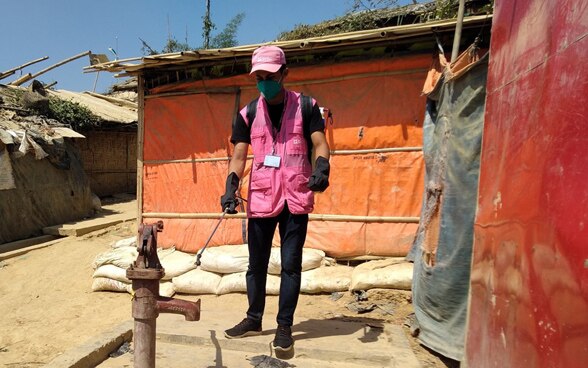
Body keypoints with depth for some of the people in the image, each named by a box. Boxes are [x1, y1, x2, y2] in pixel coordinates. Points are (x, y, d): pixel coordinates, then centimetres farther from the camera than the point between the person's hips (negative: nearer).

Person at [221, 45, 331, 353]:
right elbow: (239, 154, 1)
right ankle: (254, 319, 31)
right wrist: (231, 186, -15)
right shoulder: (247, 114, 6)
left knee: (290, 263, 5)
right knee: (257, 263, 13)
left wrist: (321, 167, -27)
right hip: (260, 198, 2)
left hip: (296, 197, -2)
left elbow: (319, 143, -6)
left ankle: (284, 325, 19)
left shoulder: (306, 106, 1)